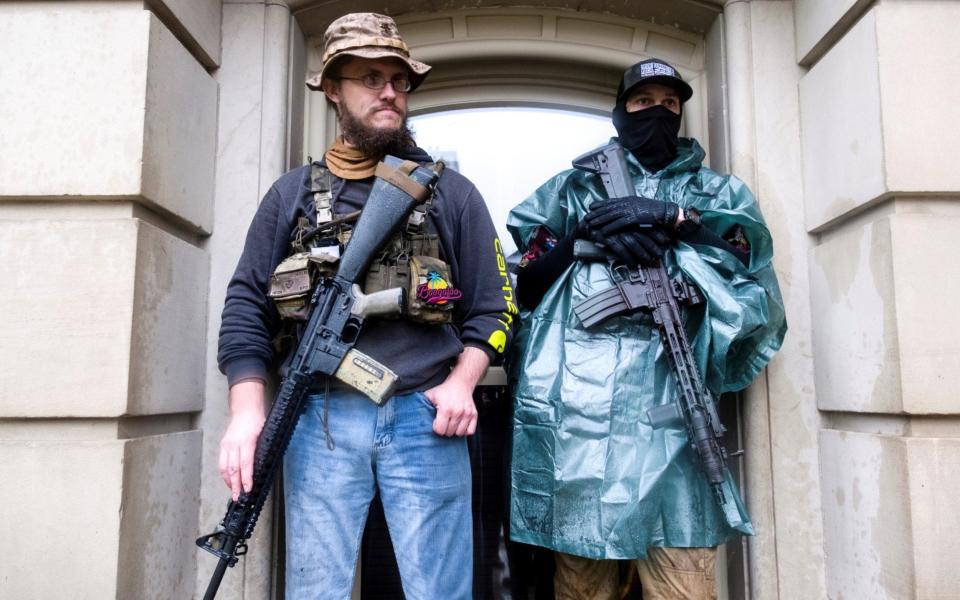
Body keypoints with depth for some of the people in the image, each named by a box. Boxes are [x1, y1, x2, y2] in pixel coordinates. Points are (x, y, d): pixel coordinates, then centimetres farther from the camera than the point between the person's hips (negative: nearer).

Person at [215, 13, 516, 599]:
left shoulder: (451, 191, 10)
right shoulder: (294, 193, 11)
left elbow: (493, 304, 8)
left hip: (425, 417, 0)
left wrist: (461, 384, -7)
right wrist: (248, 409, -5)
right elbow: (248, 306, 7)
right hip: (321, 419, 1)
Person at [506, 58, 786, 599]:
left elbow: (753, 250, 3)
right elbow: (523, 271, 9)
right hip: (574, 402, 0)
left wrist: (673, 218, -7)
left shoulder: (720, 192, 23)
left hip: (669, 405, 0)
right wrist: (590, 230, -4)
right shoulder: (574, 186, 21)